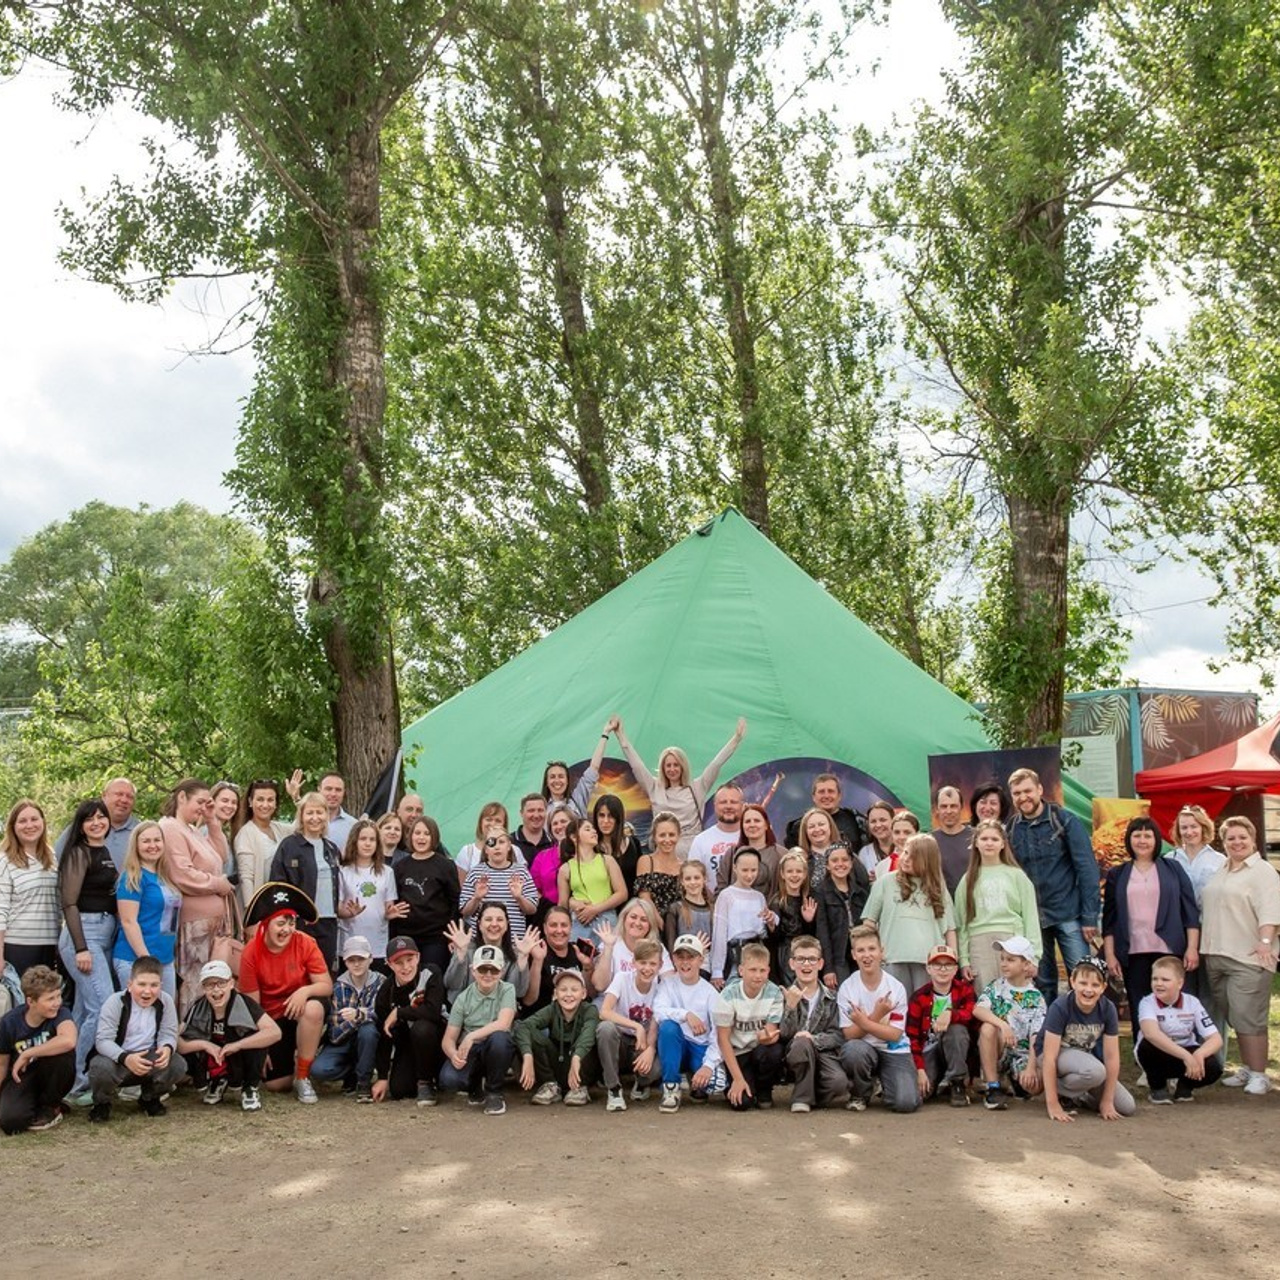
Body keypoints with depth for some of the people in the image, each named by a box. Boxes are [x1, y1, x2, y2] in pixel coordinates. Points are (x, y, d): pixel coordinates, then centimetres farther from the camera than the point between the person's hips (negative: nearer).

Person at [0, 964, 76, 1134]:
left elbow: (69, 1041, -44)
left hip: (52, 1079, 0)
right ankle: (33, 1105, 9)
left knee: (62, 1052, -33)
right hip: (21, 1077, 0)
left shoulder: (60, 1013, -21)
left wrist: (27, 1054, -32)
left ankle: (50, 1108, -6)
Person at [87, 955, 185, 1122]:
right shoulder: (116, 1002, -17)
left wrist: (167, 1048, -32)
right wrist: (125, 1058, -40)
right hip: (118, 1058, -3)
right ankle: (102, 1103, 2)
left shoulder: (166, 1002, -8)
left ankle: (150, 1099, 10)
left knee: (178, 1065, -22)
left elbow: (168, 1034, -6)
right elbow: (103, 1040, -23)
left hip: (149, 1059, 3)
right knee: (100, 1067, -36)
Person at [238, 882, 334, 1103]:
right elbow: (252, 1004, -10)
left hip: (301, 1007, -1)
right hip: (272, 1020, 1)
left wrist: (305, 991, -38)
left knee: (313, 1008, -38)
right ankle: (291, 1055, 30)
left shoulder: (305, 943, -15)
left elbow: (327, 986, -16)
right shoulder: (251, 953, -15)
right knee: (275, 1083, -8)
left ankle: (303, 1077, -18)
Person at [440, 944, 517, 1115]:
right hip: (468, 1050, 1)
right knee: (448, 1079, -30)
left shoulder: (507, 990, -5)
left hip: (496, 1050, -1)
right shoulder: (463, 998, 0)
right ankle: (474, 1086, 11)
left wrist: (471, 1037, -29)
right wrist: (453, 1054, -25)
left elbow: (503, 1024, -21)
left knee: (498, 1037, -37)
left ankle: (494, 1093, -10)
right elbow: (449, 1038, -2)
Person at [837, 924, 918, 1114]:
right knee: (854, 1049, -37)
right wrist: (876, 1016, -23)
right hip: (864, 1048, 0)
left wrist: (864, 1022, -23)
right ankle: (859, 1095, -6)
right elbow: (849, 1034, -10)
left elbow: (894, 1034, -10)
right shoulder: (847, 988, -8)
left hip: (894, 1051, 0)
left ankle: (885, 1083, 15)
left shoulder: (896, 988, -8)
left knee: (906, 1103, -23)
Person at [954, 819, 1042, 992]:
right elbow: (961, 923, 11)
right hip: (979, 944, 2)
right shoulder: (968, 880, 14)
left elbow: (1031, 917, 5)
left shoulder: (1016, 875, 7)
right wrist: (964, 959, 3)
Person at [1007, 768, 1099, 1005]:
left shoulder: (1065, 821, -4)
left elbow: (1087, 868, -6)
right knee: (1042, 982, 8)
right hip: (1031, 918, 3)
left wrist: (1089, 916, -10)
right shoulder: (1011, 829, 5)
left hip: (1069, 914, -3)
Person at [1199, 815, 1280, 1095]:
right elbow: (1208, 911, 25)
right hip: (1215, 956, 8)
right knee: (1232, 1018, 11)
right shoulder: (1219, 872, 19)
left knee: (1248, 1018, -9)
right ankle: (1246, 1069, 20)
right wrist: (1201, 945, 21)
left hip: (1248, 957, -7)